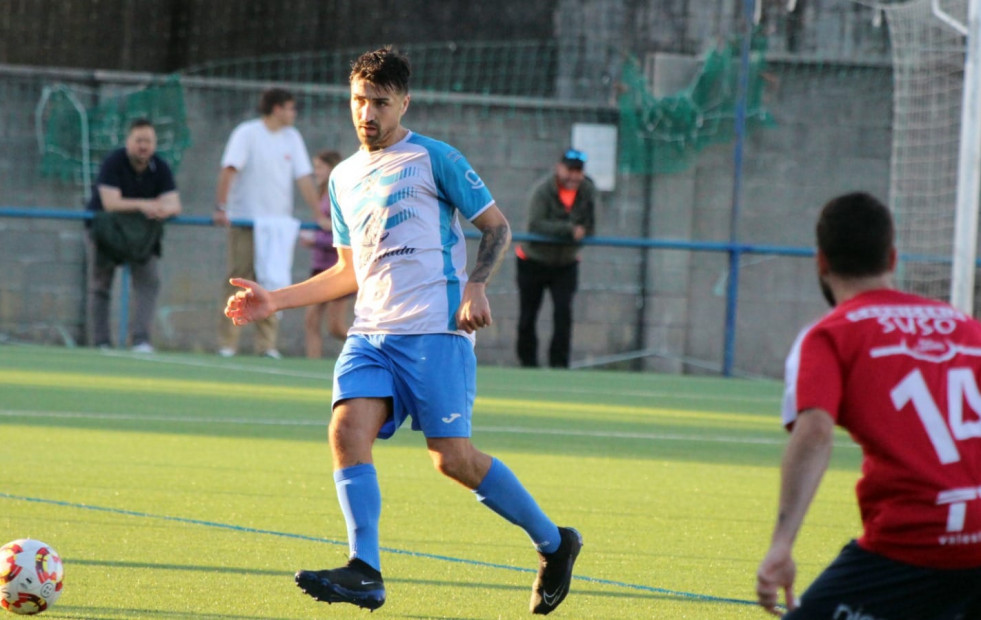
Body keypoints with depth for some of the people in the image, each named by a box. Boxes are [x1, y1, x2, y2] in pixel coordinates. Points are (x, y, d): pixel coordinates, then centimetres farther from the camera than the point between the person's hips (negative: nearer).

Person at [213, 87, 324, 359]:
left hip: (279, 223, 4)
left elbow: (304, 178, 9)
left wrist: (318, 214, 1)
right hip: (245, 221, -4)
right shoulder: (247, 133, -5)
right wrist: (221, 208, -24)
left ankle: (266, 344, 1)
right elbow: (229, 170, -13)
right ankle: (227, 344, -2)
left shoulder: (292, 137, 10)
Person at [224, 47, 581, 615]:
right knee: (348, 429, -17)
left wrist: (476, 287, -12)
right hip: (371, 332, 6)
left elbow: (497, 226, 4)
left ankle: (554, 543, 9)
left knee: (453, 456, -10)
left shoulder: (433, 159, 1)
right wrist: (275, 301, 20)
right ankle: (365, 573, -21)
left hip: (436, 329, -6)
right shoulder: (344, 178, 20)